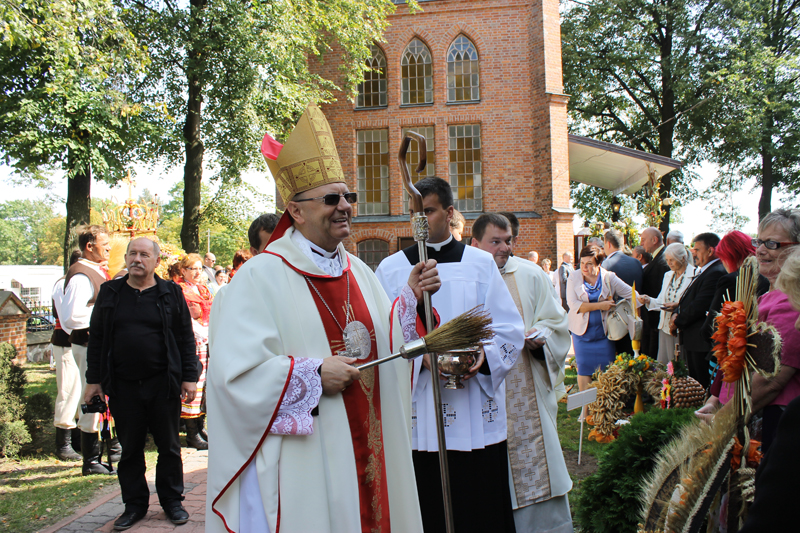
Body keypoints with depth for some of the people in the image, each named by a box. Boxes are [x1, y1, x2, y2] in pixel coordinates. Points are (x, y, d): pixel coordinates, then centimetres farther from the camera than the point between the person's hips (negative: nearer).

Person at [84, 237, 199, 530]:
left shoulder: (170, 293, 2)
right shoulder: (110, 293, 8)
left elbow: (186, 338, 3)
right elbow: (96, 338, 11)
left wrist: (189, 377, -3)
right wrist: (94, 379, 6)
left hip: (163, 385, -2)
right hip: (123, 386, 2)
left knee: (168, 446, 8)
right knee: (130, 448, 10)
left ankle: (172, 500, 23)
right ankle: (134, 504, 23)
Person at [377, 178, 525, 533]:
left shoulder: (480, 263, 7)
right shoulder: (391, 269, 5)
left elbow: (509, 329, 4)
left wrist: (485, 355, -14)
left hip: (477, 414, 1)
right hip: (418, 415, 0)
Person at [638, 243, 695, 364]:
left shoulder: (694, 276, -10)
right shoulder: (668, 275, 15)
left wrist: (678, 306, -25)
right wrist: (649, 300, -3)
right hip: (666, 327, 7)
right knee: (664, 366, 7)